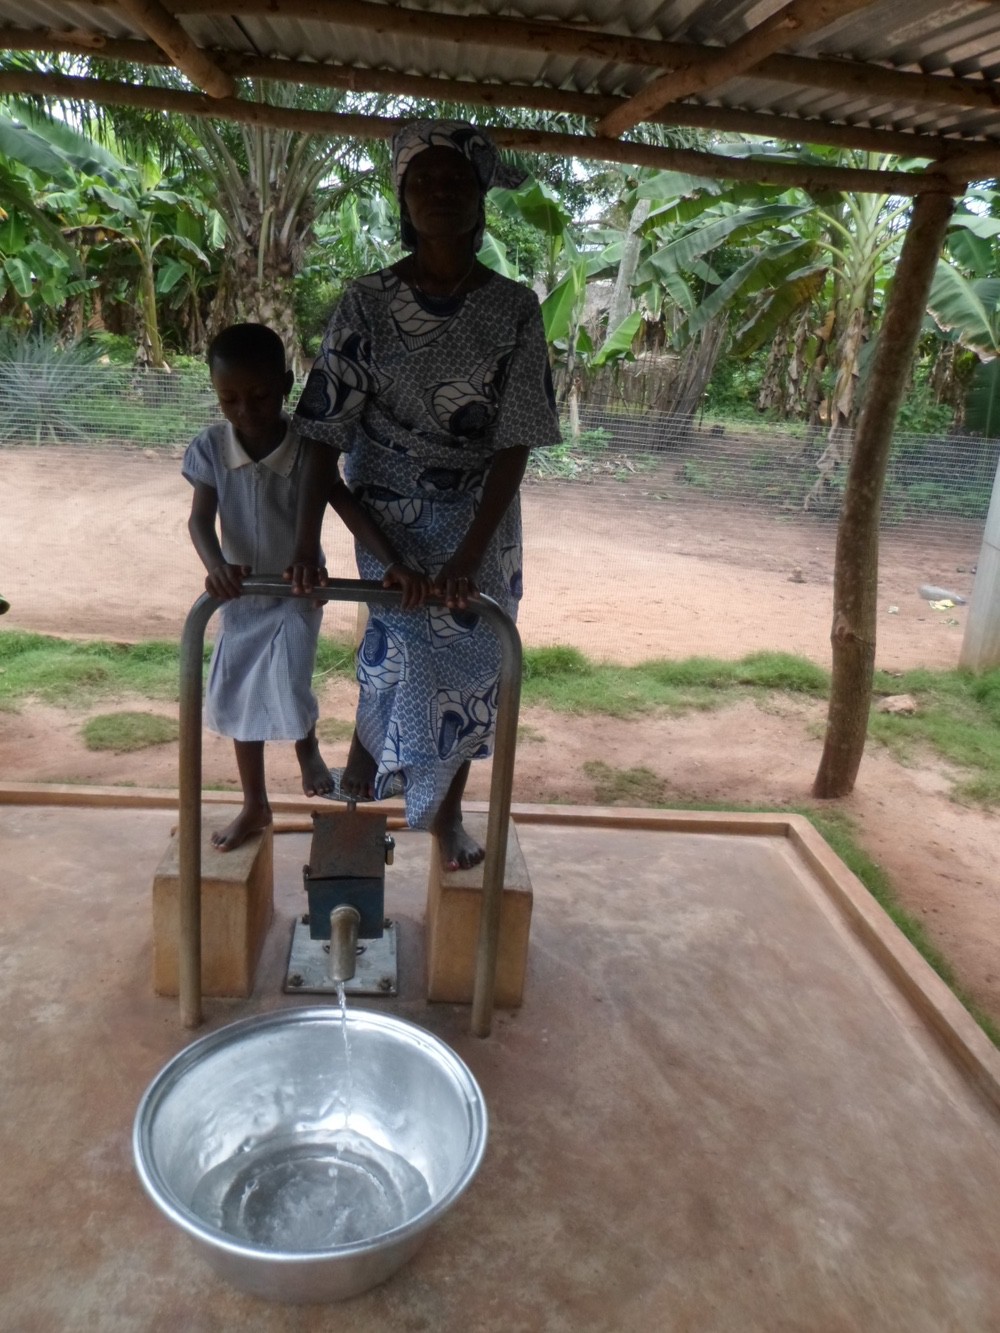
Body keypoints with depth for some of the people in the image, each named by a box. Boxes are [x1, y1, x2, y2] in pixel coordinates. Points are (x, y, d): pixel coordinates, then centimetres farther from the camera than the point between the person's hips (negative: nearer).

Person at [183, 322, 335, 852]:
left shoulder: (309, 447, -20)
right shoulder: (209, 448, -15)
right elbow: (199, 519, -19)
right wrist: (216, 566, -40)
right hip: (240, 594, 3)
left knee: (288, 692, -18)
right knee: (239, 700, 11)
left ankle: (307, 747, 21)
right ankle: (254, 806, 30)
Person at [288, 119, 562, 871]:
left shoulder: (514, 311, -7)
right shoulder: (367, 305, -8)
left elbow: (514, 445, -11)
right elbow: (325, 435, -9)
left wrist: (469, 557, -22)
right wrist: (308, 540, -23)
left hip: (481, 520, 2)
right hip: (390, 515, -1)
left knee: (469, 661, 8)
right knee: (406, 640, -15)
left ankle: (448, 811, 30)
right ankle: (366, 757, 19)